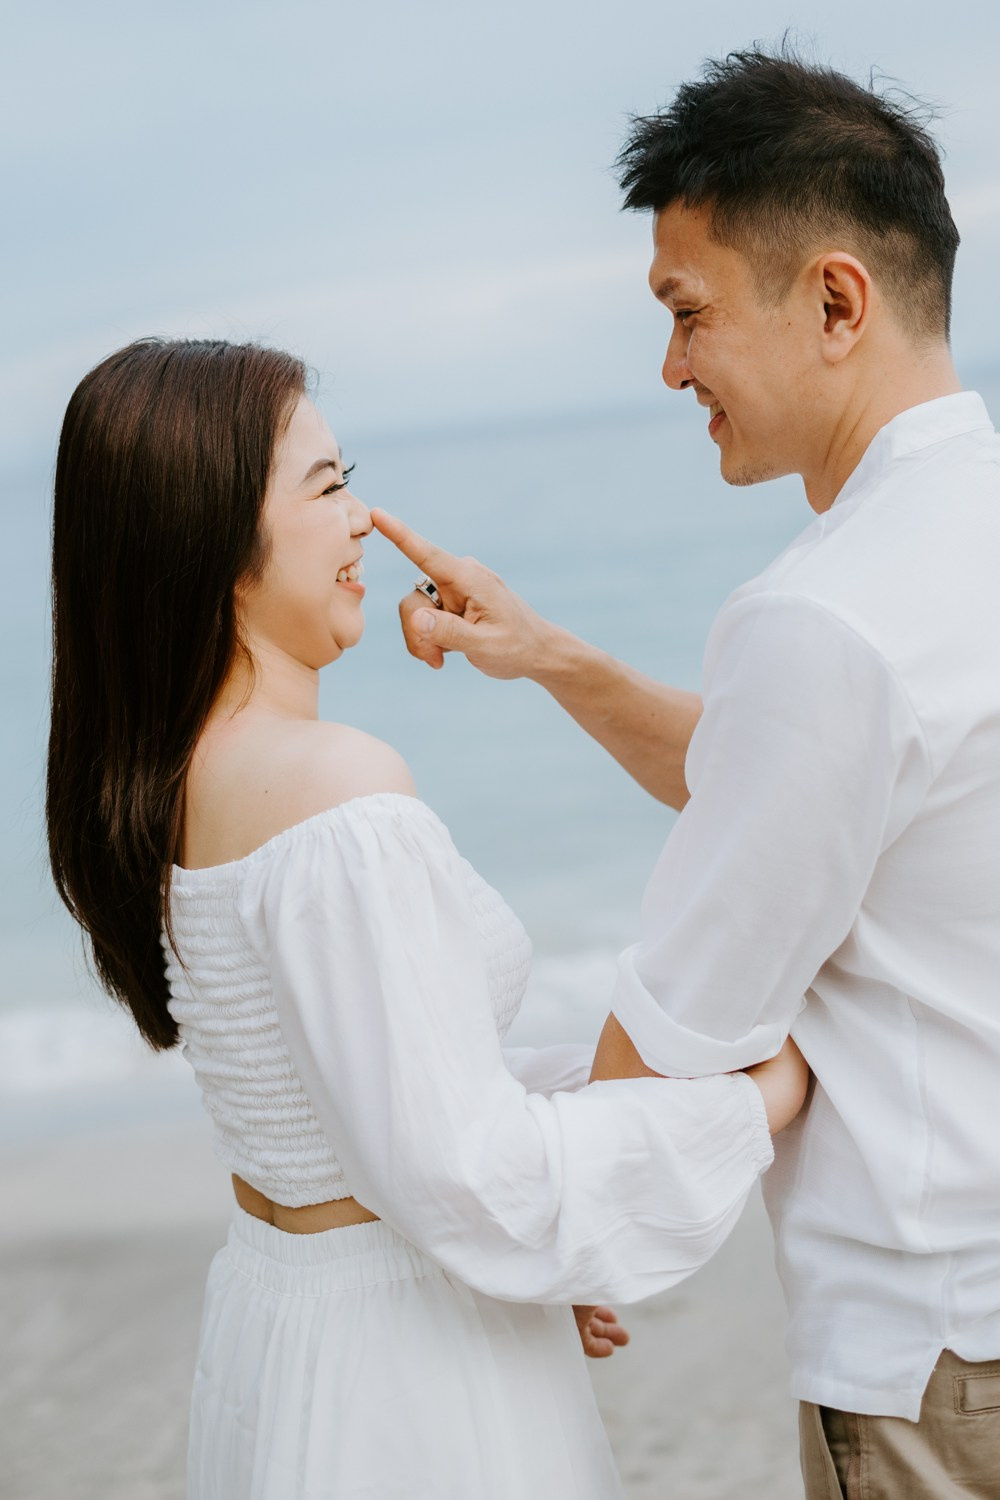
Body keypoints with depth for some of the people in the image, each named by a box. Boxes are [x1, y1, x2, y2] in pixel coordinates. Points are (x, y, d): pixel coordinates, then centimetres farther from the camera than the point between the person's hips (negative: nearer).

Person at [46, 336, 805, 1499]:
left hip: (271, 1312, 8)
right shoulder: (337, 790, -25)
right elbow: (461, 1174, -25)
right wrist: (758, 1100, -13)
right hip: (410, 1359, -8)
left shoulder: (149, 779, 3)